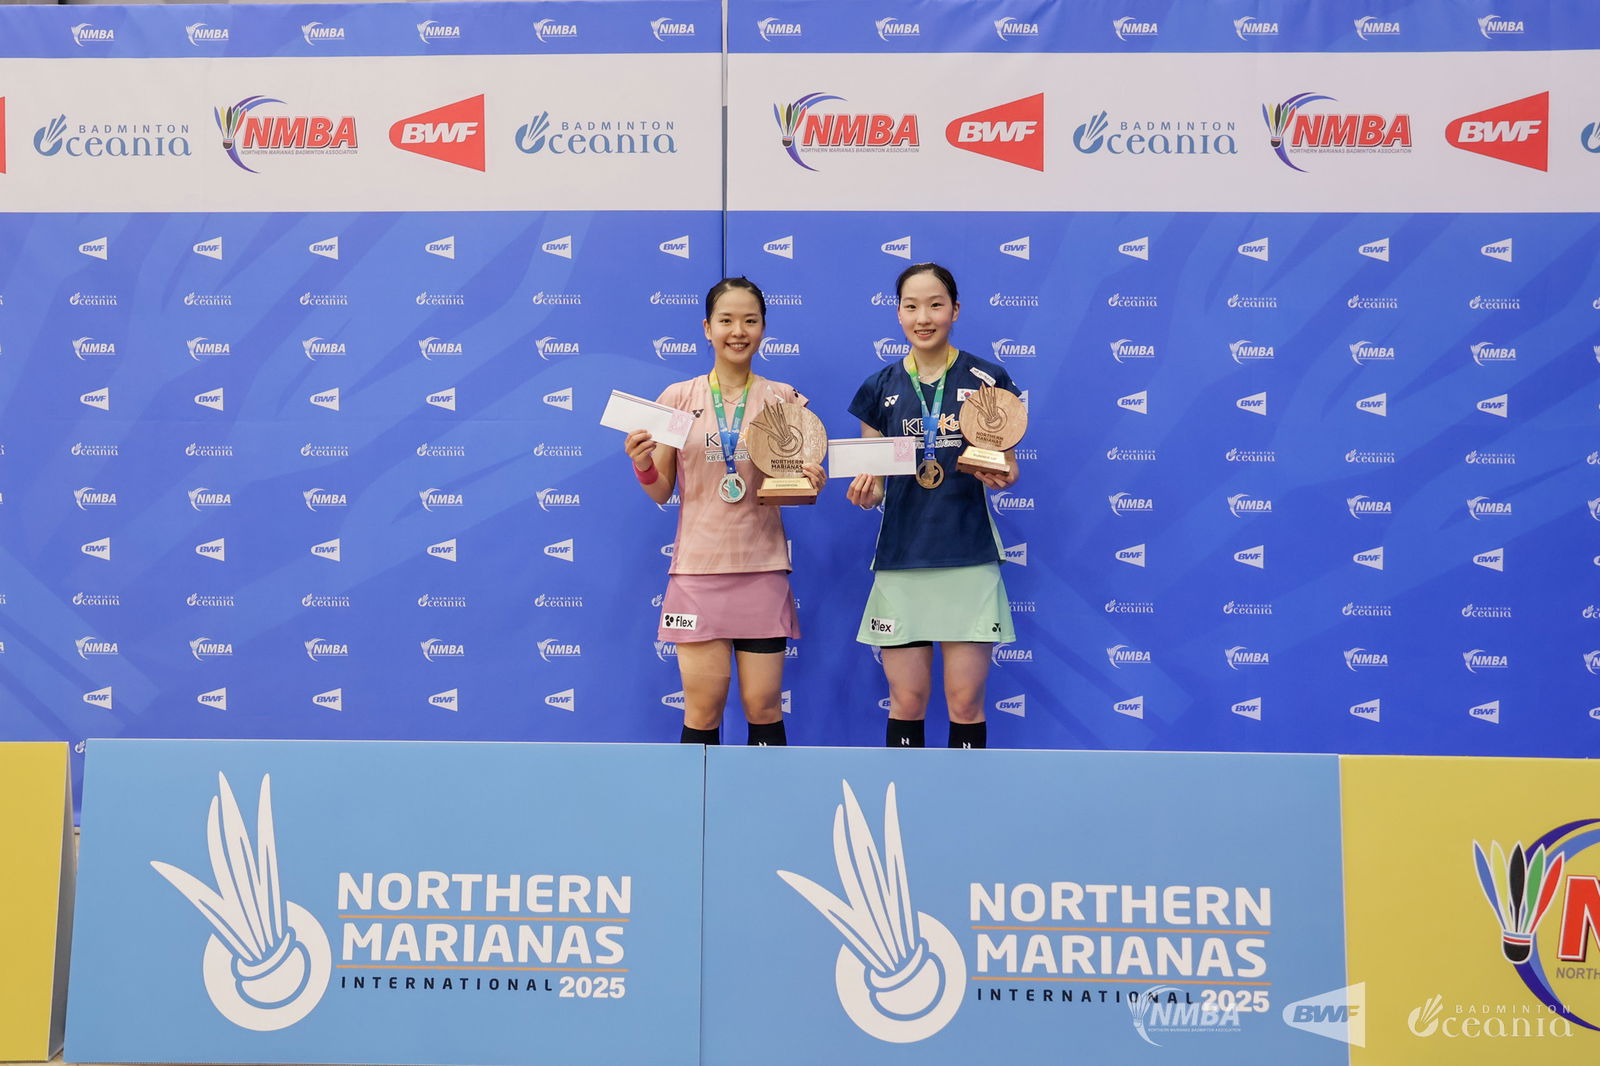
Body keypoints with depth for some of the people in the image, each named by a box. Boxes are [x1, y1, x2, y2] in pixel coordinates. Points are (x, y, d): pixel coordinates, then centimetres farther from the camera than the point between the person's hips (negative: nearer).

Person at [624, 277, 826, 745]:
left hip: (762, 566, 1)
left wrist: (811, 483, -9)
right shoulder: (678, 397, 5)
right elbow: (660, 492, 7)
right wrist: (642, 463, -12)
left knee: (764, 707, 2)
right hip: (697, 566, 0)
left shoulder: (783, 399, 6)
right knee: (703, 709, -1)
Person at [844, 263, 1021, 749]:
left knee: (966, 702, 1)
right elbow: (873, 485, 11)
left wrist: (1002, 475, -15)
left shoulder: (986, 380, 2)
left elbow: (1007, 466, 8)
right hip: (900, 558, 2)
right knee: (906, 702, 5)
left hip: (968, 557, -1)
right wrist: (864, 491, -12)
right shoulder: (880, 389, 7)